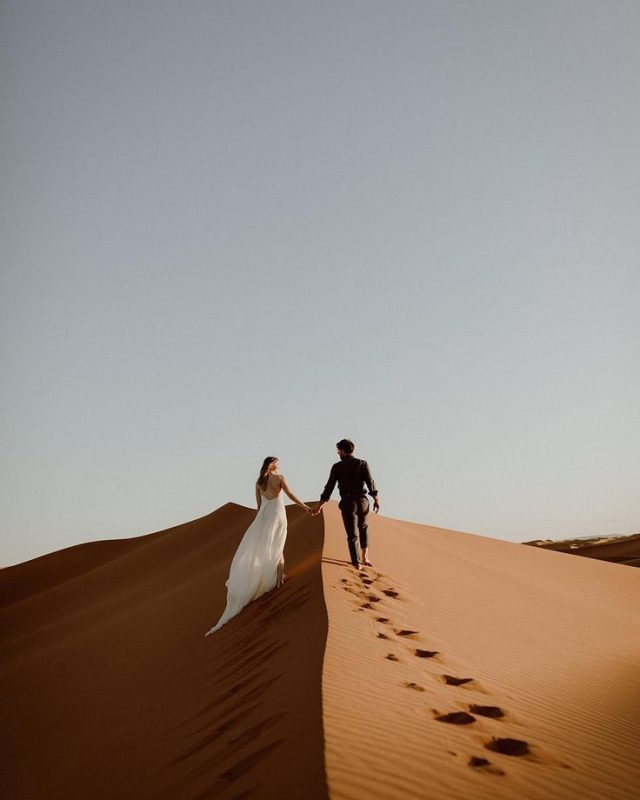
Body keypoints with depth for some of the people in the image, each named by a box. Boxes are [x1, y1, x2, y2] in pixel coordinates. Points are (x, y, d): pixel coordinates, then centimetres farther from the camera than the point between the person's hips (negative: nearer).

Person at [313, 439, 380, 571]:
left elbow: (329, 487, -1)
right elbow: (370, 482, -7)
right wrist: (376, 499, 1)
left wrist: (320, 504, 6)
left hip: (347, 503, -2)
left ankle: (357, 564, 3)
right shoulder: (362, 464, 0)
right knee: (363, 529, 25)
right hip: (362, 501, 2)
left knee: (352, 535, 4)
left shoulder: (337, 467, -2)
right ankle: (365, 558, 22)